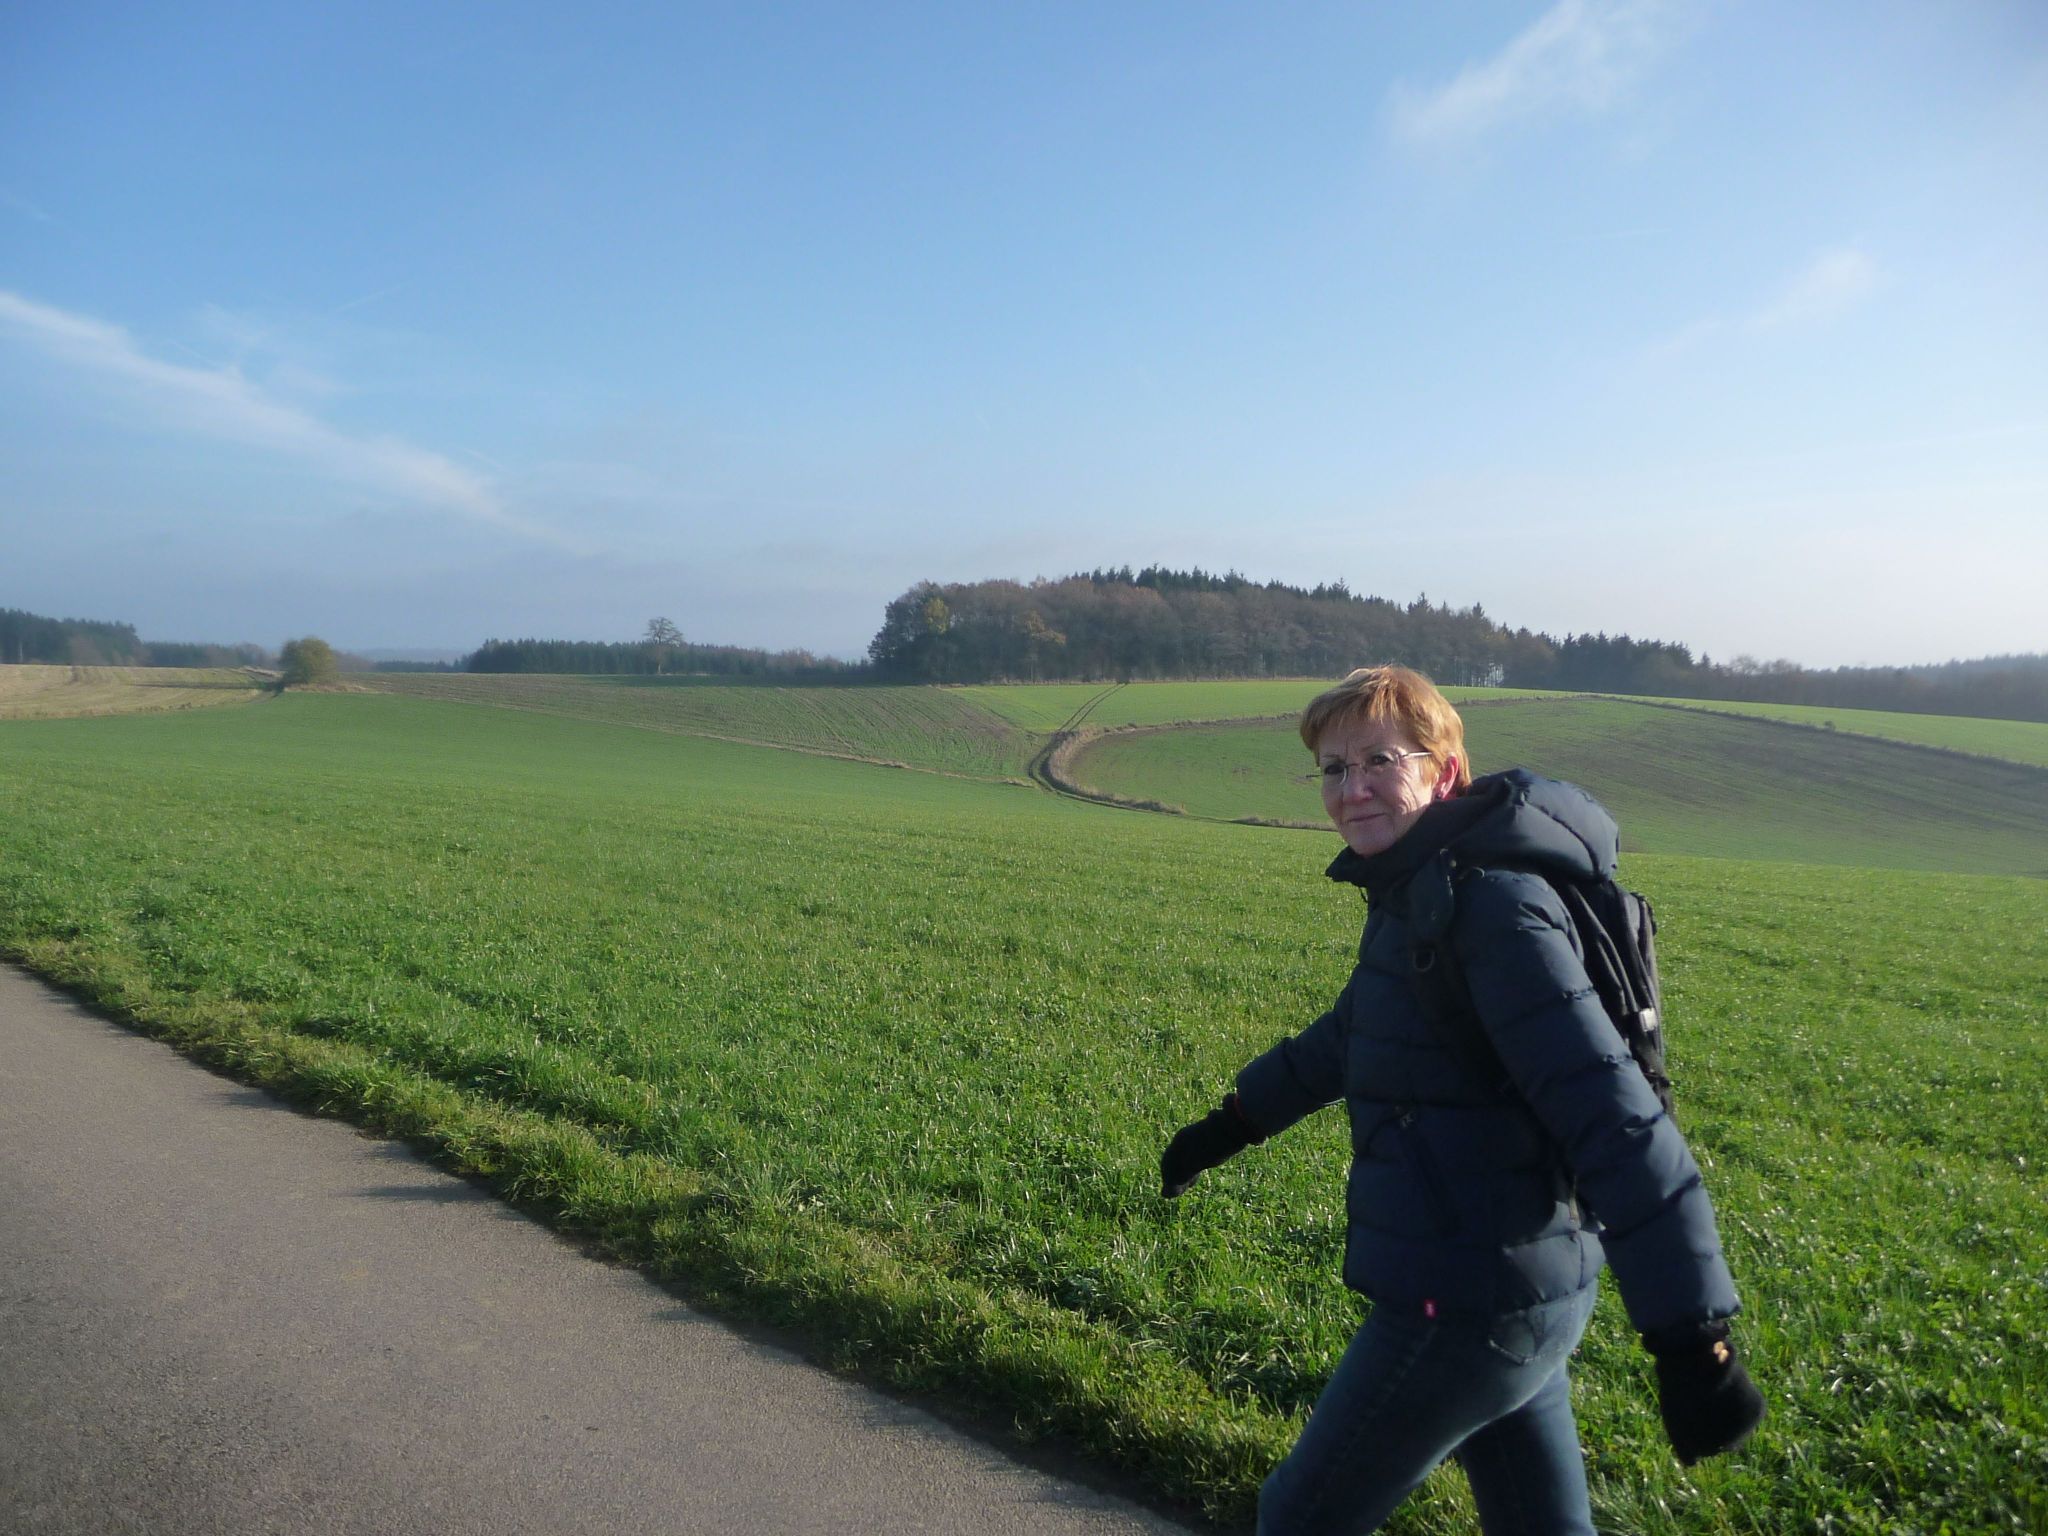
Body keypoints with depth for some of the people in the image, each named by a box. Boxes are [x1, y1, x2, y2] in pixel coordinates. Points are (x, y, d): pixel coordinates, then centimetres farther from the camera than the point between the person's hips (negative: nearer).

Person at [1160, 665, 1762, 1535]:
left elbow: (1612, 1119, -27)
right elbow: (1354, 1032, 25)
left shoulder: (1492, 905, -21)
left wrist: (1691, 1339, -29)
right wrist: (1231, 1125, 34)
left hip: (1467, 1301, -9)